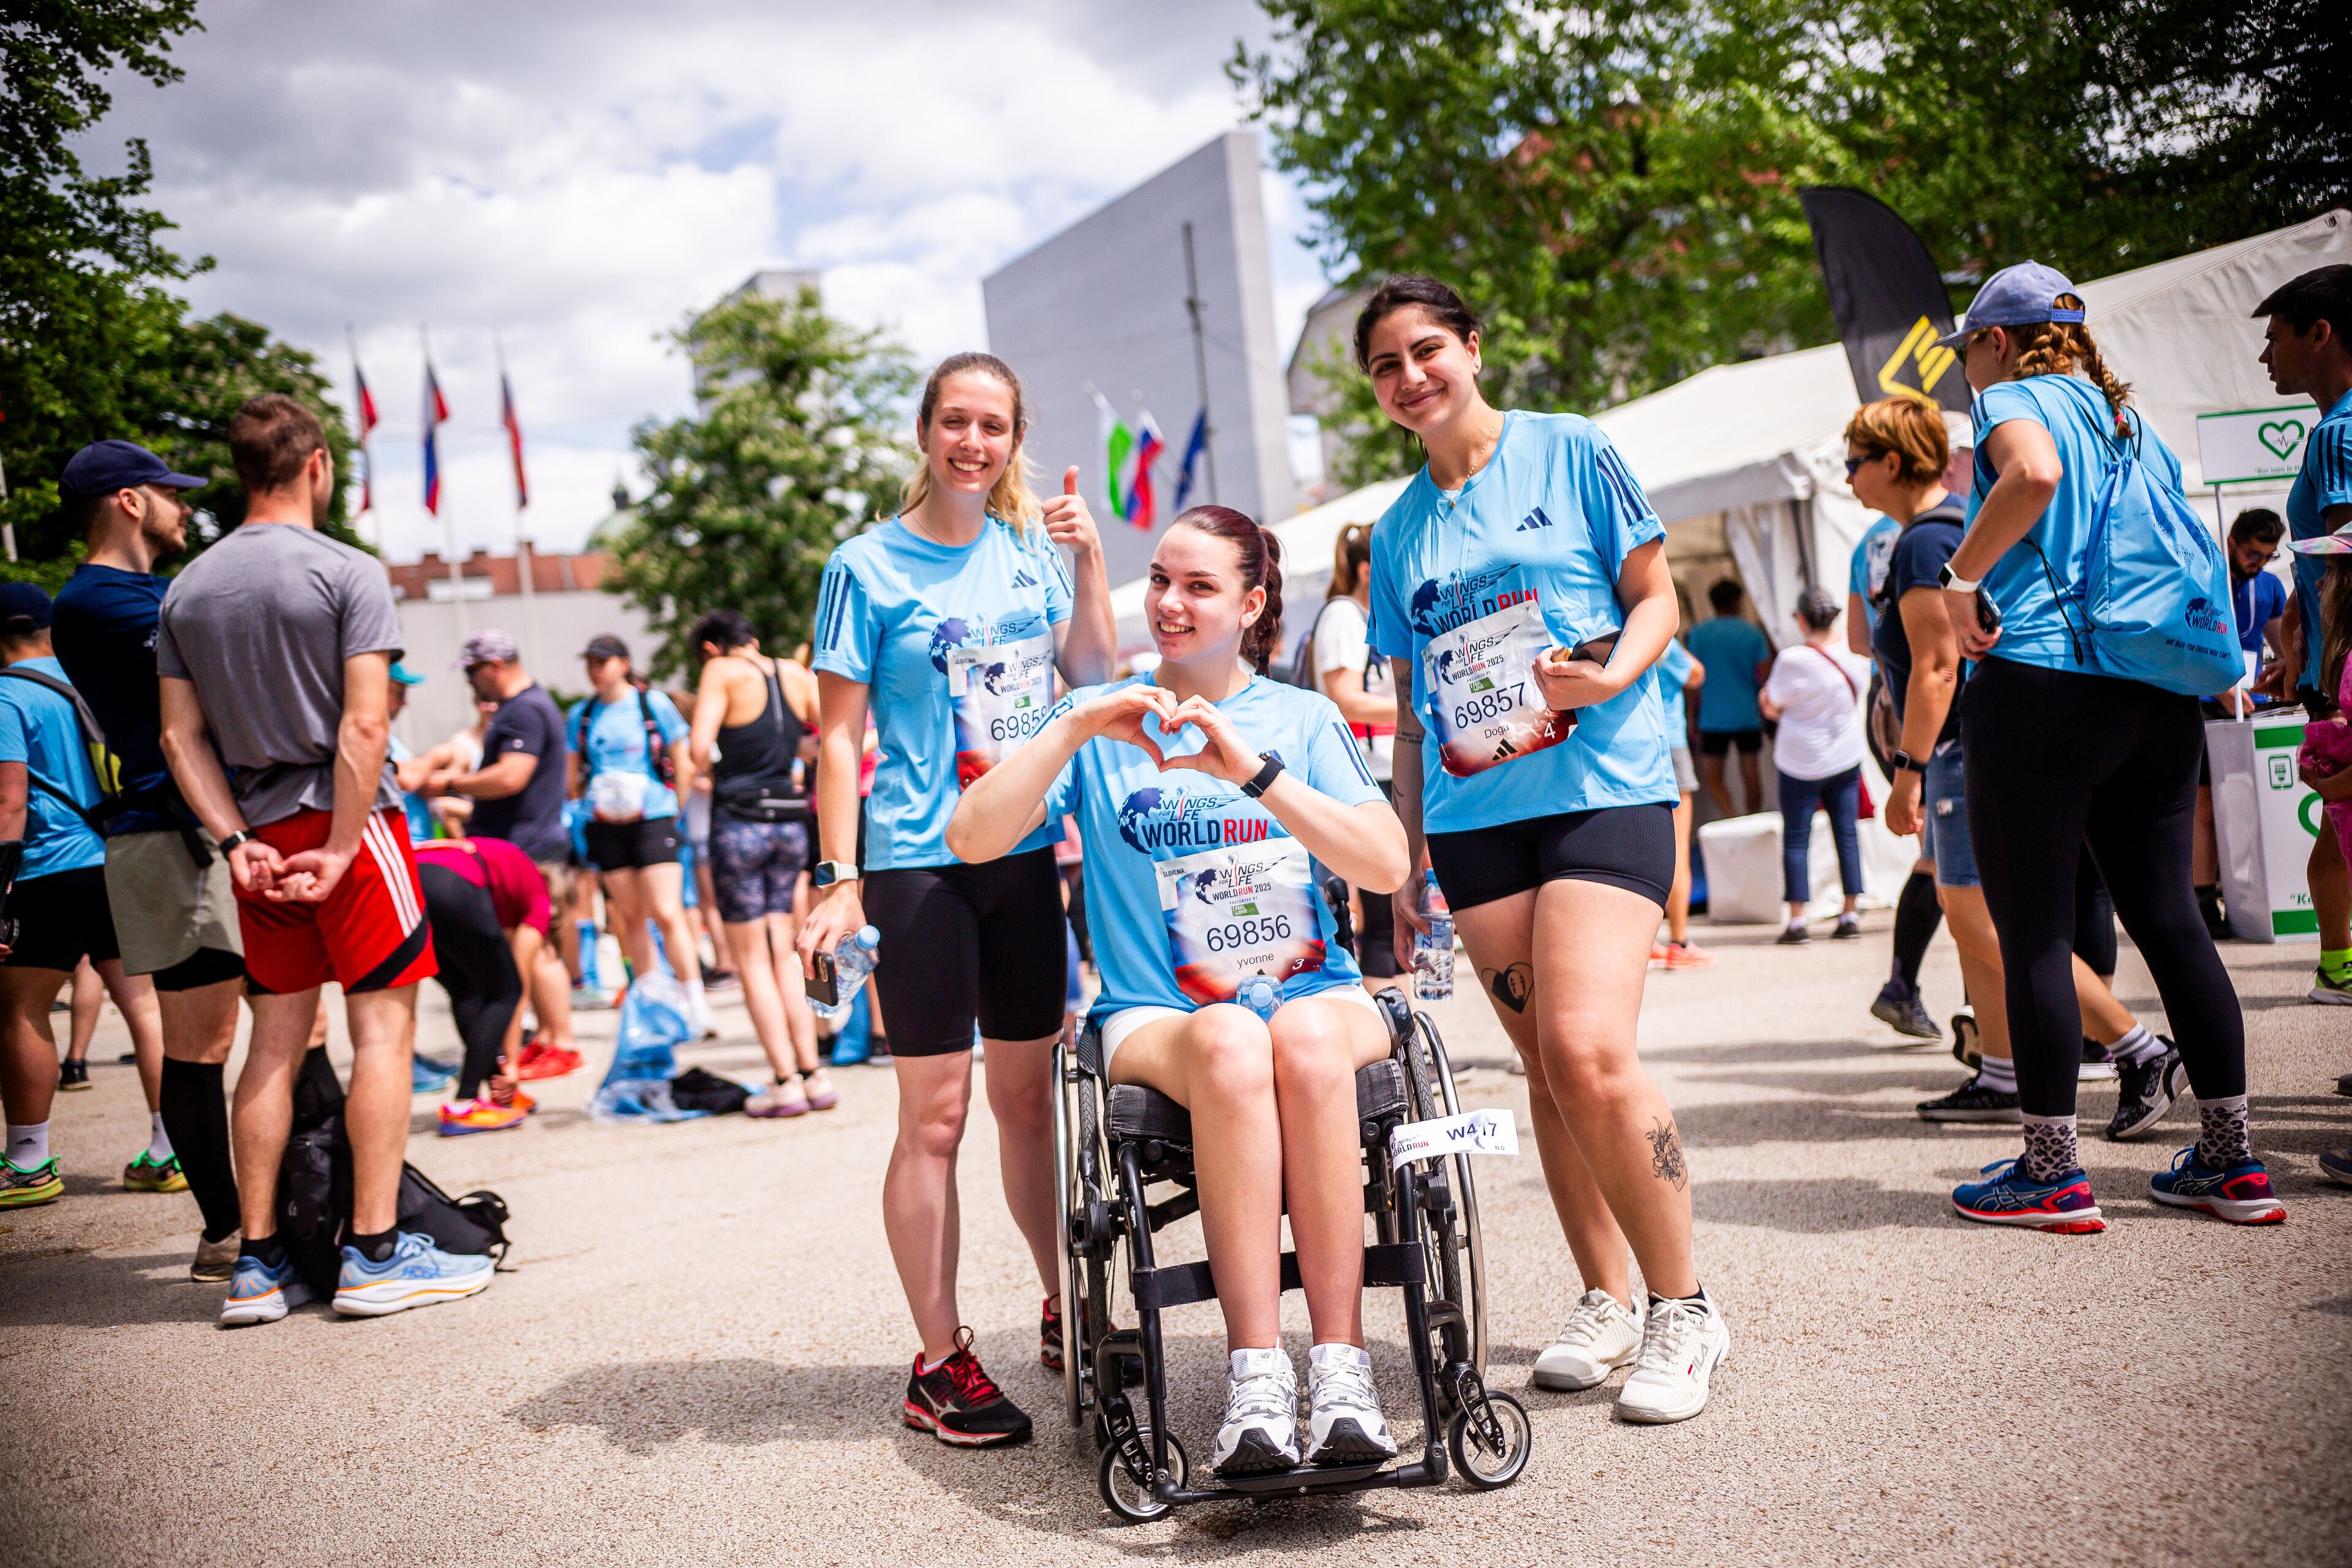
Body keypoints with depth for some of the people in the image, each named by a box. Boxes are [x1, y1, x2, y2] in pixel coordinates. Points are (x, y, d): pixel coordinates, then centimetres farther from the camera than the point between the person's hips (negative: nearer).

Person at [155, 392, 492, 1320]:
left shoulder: (186, 590, 10)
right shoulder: (348, 575, -8)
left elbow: (181, 737, 5)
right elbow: (364, 726, -16)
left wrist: (237, 841, 0)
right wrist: (341, 849, -14)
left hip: (259, 834, 6)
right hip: (346, 818, -6)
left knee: (275, 1040, 10)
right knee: (382, 1027, 0)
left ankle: (259, 1263, 11)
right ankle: (375, 1252, -1)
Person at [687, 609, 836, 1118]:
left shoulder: (723, 672, -6)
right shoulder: (795, 674, 8)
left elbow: (699, 747, -16)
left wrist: (710, 771, 5)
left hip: (738, 823, -5)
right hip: (790, 825, 5)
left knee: (752, 961, 3)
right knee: (784, 957, 13)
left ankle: (786, 1082, -1)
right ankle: (814, 1074, 8)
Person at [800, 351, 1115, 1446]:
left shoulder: (1028, 549, 9)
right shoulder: (869, 567, -3)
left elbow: (1094, 675, 7)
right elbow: (838, 737, -4)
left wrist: (1088, 560, -4)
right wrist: (838, 882, -10)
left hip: (1026, 858, 4)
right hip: (918, 864, -4)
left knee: (1028, 1093, 13)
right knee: (935, 1114, -2)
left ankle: (1065, 1311, 26)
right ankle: (938, 1363, 6)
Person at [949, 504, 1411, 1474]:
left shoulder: (1305, 718, 12)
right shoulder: (1098, 721, 12)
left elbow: (1387, 866, -3)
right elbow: (973, 840, -1)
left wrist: (1253, 771, -13)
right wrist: (1073, 731, -11)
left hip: (1316, 992, 1)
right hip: (1158, 1016, 0)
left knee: (1306, 1040, -36)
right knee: (1230, 1043, -37)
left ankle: (1340, 1374, -35)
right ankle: (1256, 1380, -38)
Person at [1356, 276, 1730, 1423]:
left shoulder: (1572, 453, 4)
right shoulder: (1398, 532, 16)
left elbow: (1655, 598, 5)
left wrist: (1612, 675, -17)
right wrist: (1405, 860, 16)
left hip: (1602, 785, -4)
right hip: (1472, 814, 5)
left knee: (1588, 1049, -17)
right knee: (1547, 1064, 5)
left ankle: (1683, 1308, -2)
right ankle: (1604, 1300, 18)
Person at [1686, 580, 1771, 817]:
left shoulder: (1699, 632, -2)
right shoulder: (1754, 632, 1)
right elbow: (1764, 675, -6)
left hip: (1714, 718, -2)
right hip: (1750, 716, 2)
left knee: (1712, 777, 5)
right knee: (1751, 775, 12)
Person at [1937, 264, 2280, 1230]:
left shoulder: (2013, 399, -1)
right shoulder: (2136, 426, 21)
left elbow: (2035, 471, -25)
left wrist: (1963, 576, -15)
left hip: (2037, 686, -7)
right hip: (2158, 701, 8)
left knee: (2033, 935, -1)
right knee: (2170, 921, 12)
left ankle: (2051, 1175, 4)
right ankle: (2231, 1161, 17)